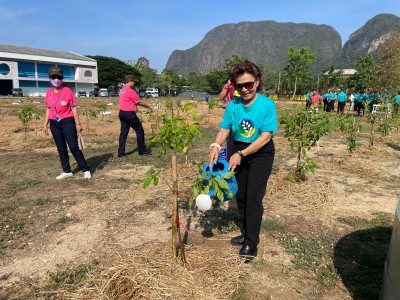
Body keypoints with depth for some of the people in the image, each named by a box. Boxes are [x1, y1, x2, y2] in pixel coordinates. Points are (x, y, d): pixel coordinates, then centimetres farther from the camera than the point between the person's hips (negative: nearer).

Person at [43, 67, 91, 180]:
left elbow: (74, 108, -7)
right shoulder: (49, 92, 7)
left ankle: (86, 170, 1)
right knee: (61, 148, 10)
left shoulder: (67, 91, -8)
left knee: (73, 147, -7)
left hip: (67, 122, -5)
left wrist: (78, 123, -11)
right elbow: (48, 109, 13)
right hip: (54, 124, 5)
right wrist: (45, 124, 11)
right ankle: (66, 171, 21)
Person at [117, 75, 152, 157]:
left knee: (123, 132, 9)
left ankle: (121, 152, 8)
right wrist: (149, 107, 3)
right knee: (140, 130, 4)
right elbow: (139, 102, -8)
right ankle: (142, 150, 12)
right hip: (129, 113, -9)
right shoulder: (130, 91, -15)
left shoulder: (122, 90, 13)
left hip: (122, 113, 9)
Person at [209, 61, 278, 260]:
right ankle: (246, 233, 31)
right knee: (241, 195, 12)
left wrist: (241, 154, -27)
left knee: (253, 196, -8)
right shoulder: (233, 105, -7)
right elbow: (225, 129, -4)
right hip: (239, 151, 5)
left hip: (261, 153, -5)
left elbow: (265, 137, -22)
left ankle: (251, 243, 3)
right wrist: (215, 146, -25)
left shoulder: (267, 104, -18)